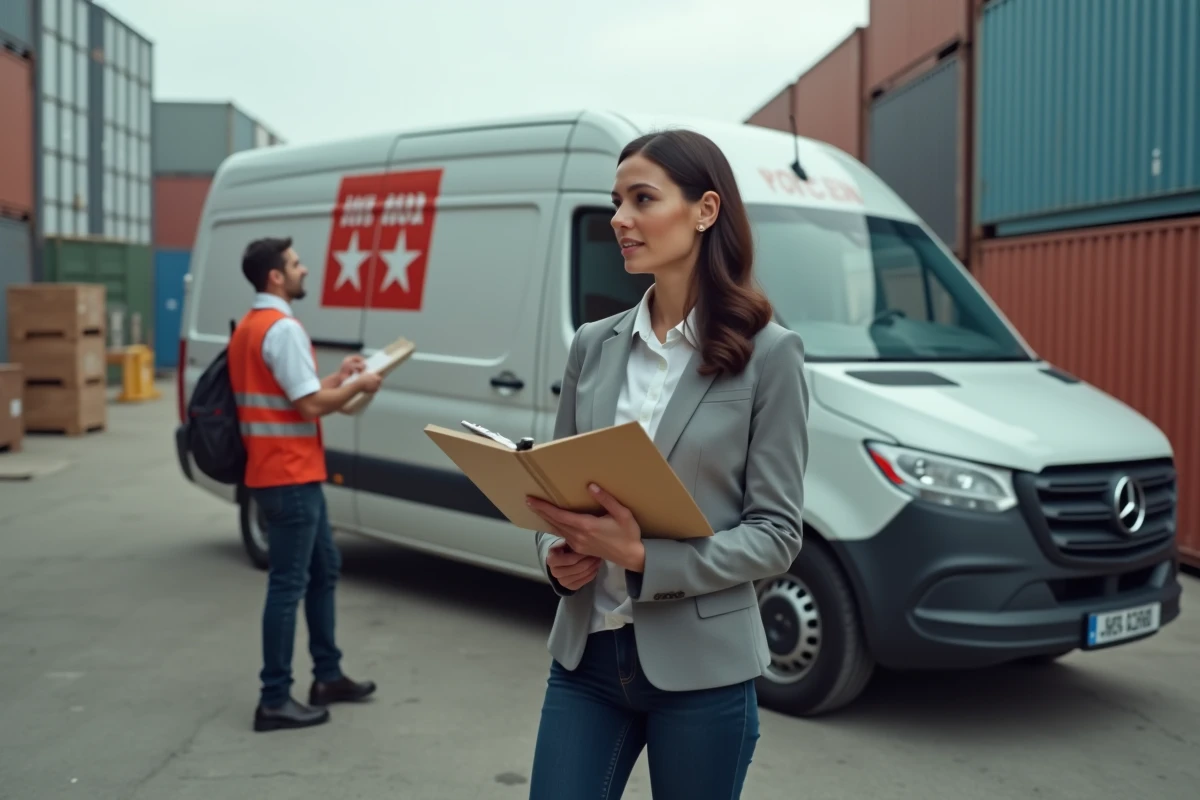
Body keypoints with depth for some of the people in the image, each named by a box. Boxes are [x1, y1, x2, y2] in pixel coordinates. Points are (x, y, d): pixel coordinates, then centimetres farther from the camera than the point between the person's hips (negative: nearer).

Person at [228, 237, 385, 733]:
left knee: (324, 569, 19)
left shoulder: (249, 327, 16)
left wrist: (337, 377, 17)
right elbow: (310, 406, -21)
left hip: (285, 474, 11)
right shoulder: (282, 328, -17)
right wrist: (357, 386, -6)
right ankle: (274, 701, 3)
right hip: (289, 478, -11)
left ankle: (327, 677, 27)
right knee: (288, 585, -4)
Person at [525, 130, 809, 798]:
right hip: (586, 655, 4)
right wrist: (559, 556, -8)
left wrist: (642, 556, -20)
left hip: (702, 667, -3)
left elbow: (778, 534, -9)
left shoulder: (769, 353, -8)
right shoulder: (594, 345, 5)